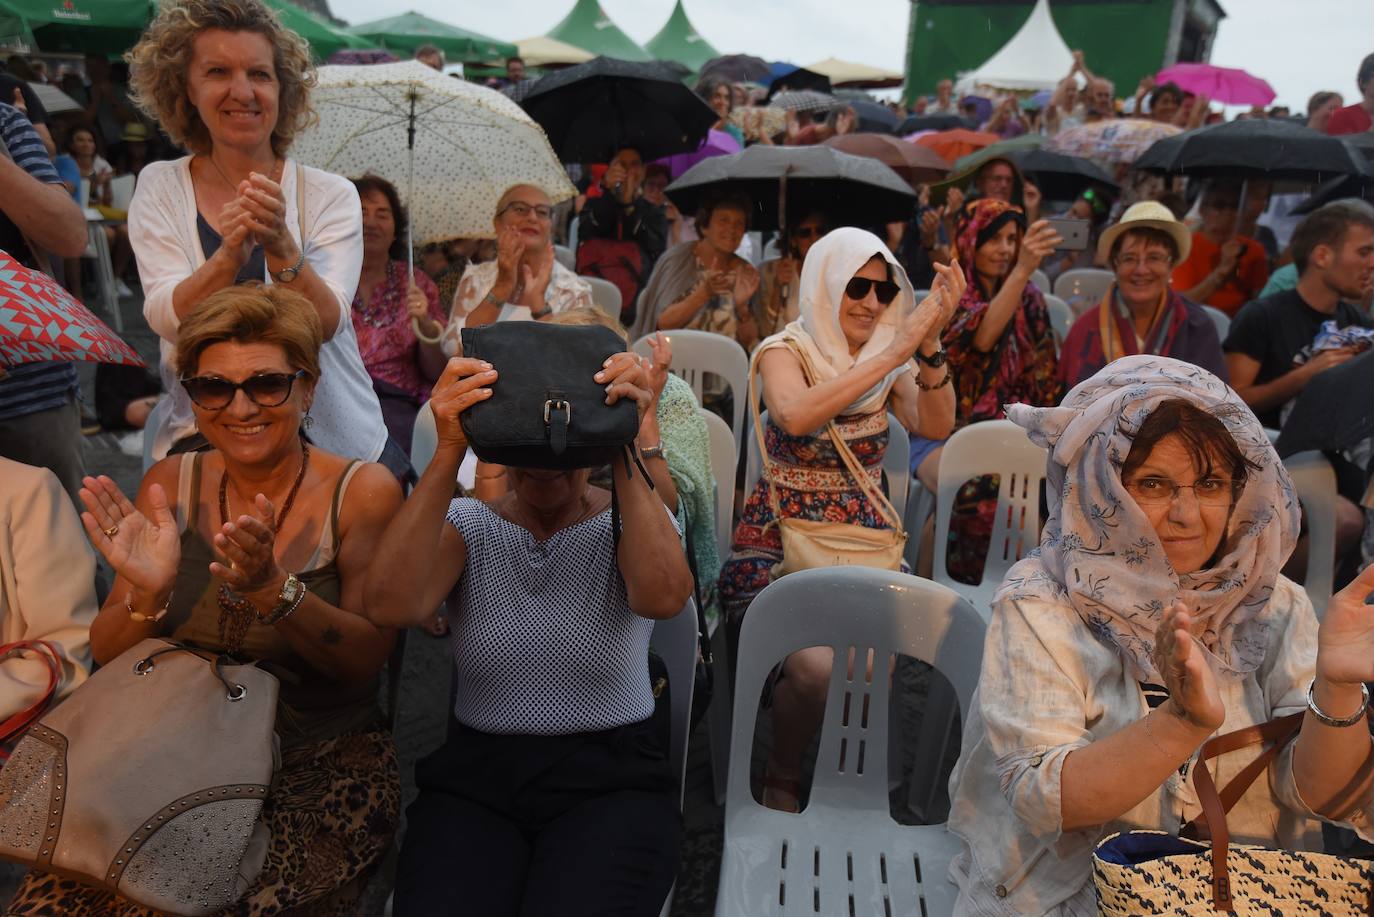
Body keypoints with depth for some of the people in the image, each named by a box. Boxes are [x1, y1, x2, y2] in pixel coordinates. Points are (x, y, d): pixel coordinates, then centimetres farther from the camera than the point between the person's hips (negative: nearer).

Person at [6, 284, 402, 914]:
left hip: (323, 761, -3)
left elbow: (366, 661, -13)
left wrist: (272, 591, -28)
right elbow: (106, 657, 2)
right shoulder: (170, 484, 4)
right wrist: (148, 594, -19)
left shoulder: (362, 491, -6)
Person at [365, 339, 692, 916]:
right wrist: (448, 453, -23)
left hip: (611, 780, -1)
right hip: (474, 775, 1)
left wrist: (628, 454, -26)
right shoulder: (469, 525, 3)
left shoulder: (627, 521, 1)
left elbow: (664, 598, -24)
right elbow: (391, 606, -19)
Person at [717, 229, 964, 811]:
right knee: (816, 666, -29)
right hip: (777, 543, -3)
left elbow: (935, 426, -11)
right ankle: (781, 776, 4)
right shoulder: (786, 351, -3)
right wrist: (897, 351, -28)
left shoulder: (889, 359, 9)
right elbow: (795, 415, -28)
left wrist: (928, 346, -25)